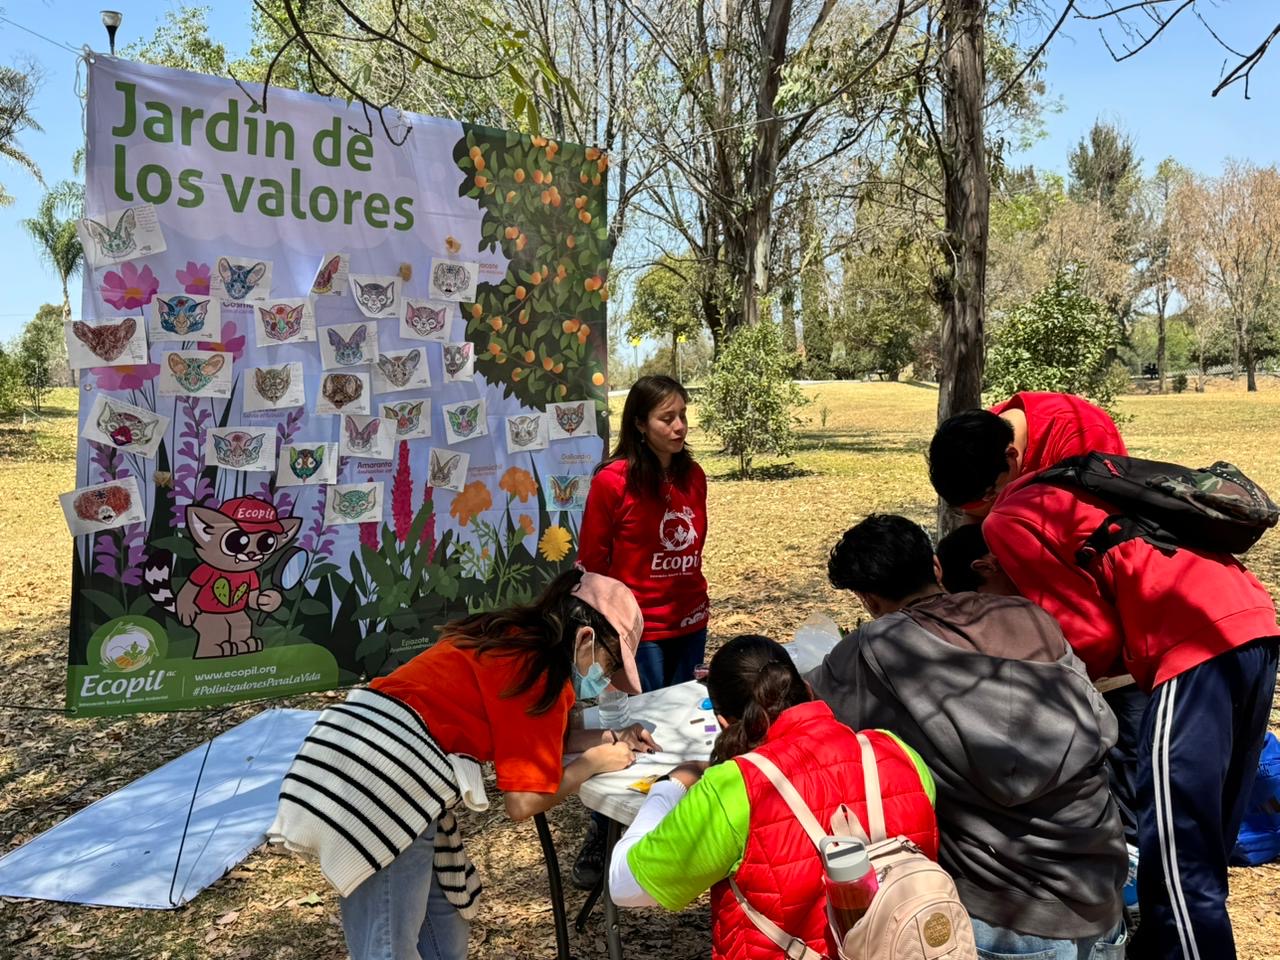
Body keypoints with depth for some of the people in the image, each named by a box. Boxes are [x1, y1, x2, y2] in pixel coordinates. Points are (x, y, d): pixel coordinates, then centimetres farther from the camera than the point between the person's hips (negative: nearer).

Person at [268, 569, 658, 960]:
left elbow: (518, 734, 23)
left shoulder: (513, 641, 16)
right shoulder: (543, 671, -9)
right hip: (382, 778, -10)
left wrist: (606, 738, 16)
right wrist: (595, 761, 3)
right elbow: (523, 801, -10)